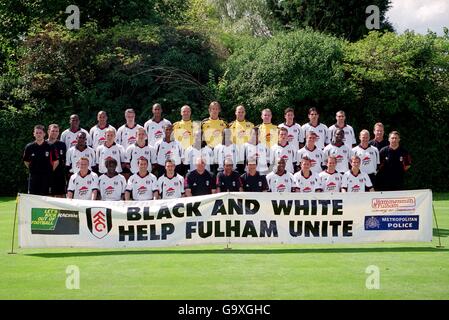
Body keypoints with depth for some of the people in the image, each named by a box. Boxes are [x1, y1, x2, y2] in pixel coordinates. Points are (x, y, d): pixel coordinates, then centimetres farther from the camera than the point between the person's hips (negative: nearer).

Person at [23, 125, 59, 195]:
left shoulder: (50, 147, -2)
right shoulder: (29, 147, 3)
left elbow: (56, 161, 6)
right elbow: (26, 161, 16)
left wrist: (50, 171, 6)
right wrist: (32, 169, 12)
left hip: (46, 177, -2)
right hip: (33, 176, 2)